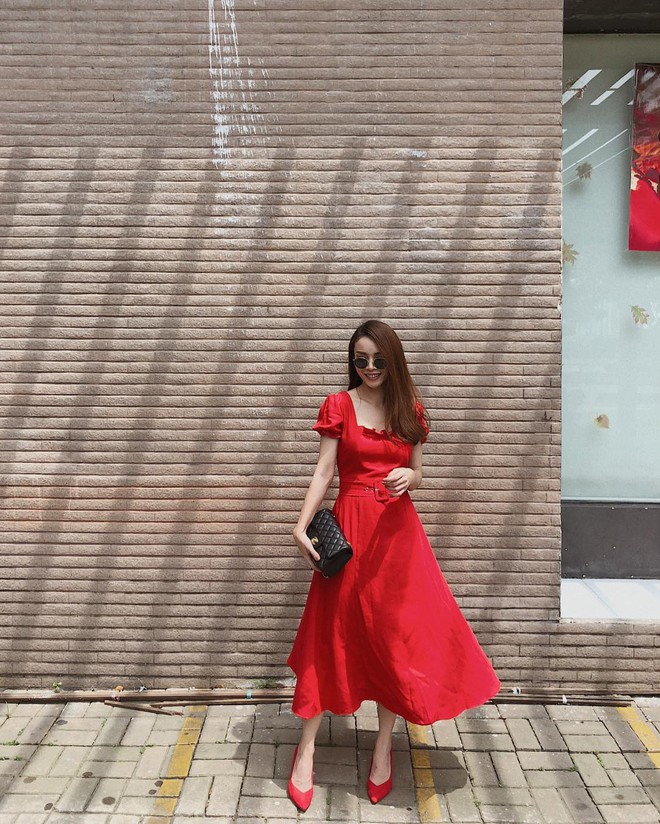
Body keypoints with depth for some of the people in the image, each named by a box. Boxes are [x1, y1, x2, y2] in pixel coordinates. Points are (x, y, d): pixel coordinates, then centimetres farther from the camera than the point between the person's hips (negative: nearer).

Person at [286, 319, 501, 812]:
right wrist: (302, 526, -15)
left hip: (399, 529, 3)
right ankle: (307, 748, 19)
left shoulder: (411, 410, 8)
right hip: (351, 526, -2)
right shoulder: (339, 405, 0)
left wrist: (409, 478, -12)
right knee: (335, 634, 3)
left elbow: (418, 476, 12)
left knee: (396, 634, 7)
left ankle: (384, 748, 24)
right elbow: (324, 471, -4)